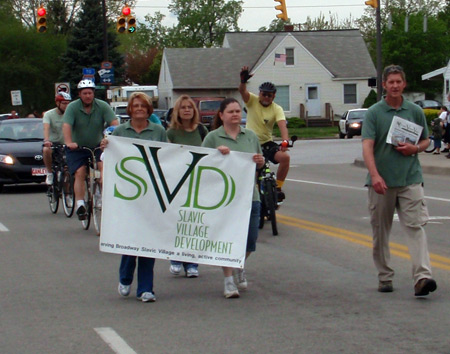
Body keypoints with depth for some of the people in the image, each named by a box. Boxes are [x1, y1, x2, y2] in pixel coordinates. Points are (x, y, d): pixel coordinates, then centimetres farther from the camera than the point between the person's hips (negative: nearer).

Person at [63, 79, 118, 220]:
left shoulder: (102, 106, -8)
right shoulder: (72, 107, -11)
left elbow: (114, 122, -17)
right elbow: (66, 125, -23)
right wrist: (69, 142, -40)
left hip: (98, 146, 1)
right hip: (77, 148, -1)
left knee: (104, 166, -22)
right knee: (80, 173, -13)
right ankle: (80, 204, -12)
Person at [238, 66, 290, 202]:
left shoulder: (277, 109, -6)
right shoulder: (252, 101, -5)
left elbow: (282, 125, -22)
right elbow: (242, 91, -26)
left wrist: (285, 141, -42)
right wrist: (243, 81, -49)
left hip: (267, 143, 1)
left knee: (285, 157, -22)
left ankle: (278, 187, -3)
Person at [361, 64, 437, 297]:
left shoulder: (415, 112, 8)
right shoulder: (374, 113, 0)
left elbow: (426, 140, 18)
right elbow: (367, 146, -11)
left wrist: (415, 148, -6)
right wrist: (375, 175, -25)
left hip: (410, 179, 0)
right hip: (381, 182, 0)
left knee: (415, 225, -12)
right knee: (380, 231, 7)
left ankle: (422, 277, -21)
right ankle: (384, 277, 20)